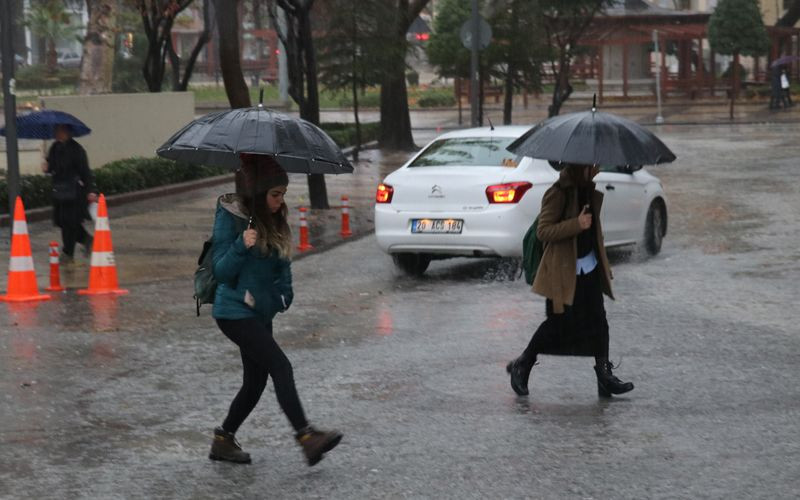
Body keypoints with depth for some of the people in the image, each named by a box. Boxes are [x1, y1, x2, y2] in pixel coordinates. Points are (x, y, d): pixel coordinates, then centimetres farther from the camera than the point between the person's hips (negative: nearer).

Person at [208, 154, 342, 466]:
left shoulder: (274, 220, 8)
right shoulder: (230, 218, -14)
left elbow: (282, 263, 18)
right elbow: (220, 271, -16)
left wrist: (284, 294, 2)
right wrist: (241, 246, -32)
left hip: (261, 313, 8)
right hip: (235, 312, -8)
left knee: (255, 382, 10)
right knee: (281, 367, -17)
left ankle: (224, 441, 23)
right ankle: (306, 437, -19)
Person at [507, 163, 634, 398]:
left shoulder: (589, 190, 9)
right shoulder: (558, 193, -16)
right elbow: (543, 231, -19)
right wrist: (576, 224, -30)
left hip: (589, 268, 7)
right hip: (563, 271, -7)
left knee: (598, 321, 2)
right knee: (558, 323, -1)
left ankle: (604, 376, 5)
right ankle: (521, 366, 17)